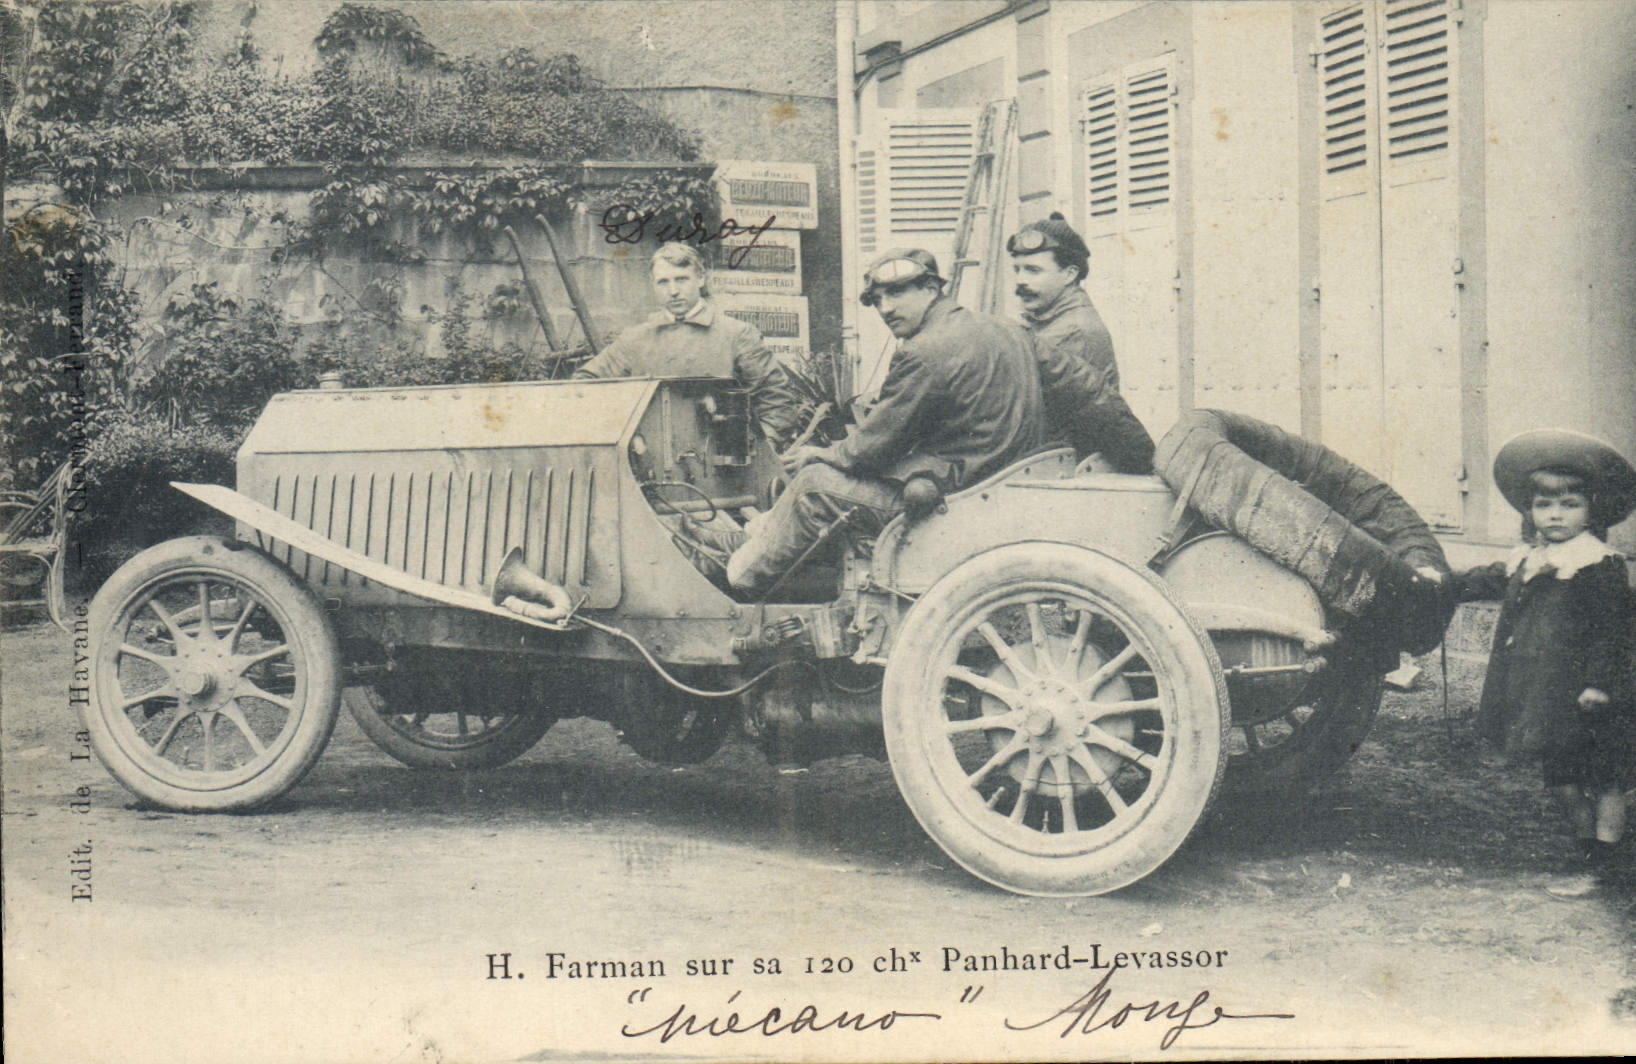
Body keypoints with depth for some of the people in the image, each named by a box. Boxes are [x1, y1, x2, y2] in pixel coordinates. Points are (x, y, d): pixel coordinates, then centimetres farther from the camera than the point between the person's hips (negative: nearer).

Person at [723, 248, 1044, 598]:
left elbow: (870, 448, -14)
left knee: (816, 483, 1)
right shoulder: (1004, 331, 9)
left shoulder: (927, 352, -20)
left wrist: (818, 455, 6)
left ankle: (737, 576, 17)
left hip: (951, 490, -10)